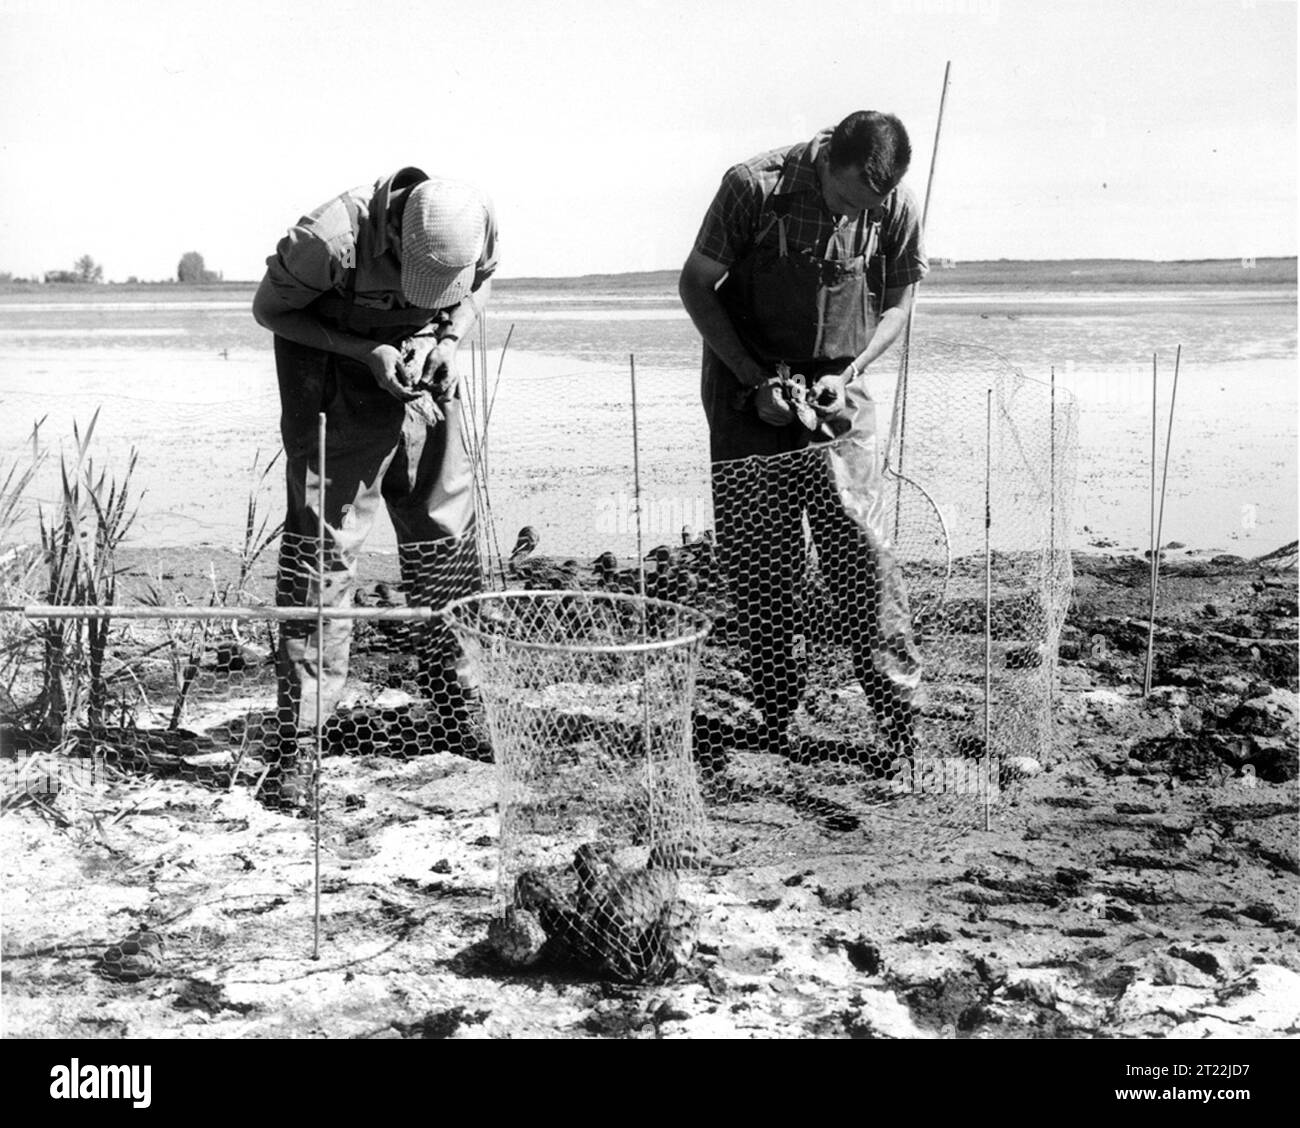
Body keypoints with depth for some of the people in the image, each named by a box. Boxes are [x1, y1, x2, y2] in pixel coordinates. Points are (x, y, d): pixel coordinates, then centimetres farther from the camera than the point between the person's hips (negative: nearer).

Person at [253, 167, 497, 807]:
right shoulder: (330, 239, -31)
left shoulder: (478, 224, -17)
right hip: (334, 380, -5)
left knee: (447, 542, 8)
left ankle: (458, 717, 23)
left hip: (422, 377, 5)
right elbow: (269, 309, -14)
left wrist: (449, 339, -14)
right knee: (323, 548, -10)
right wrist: (366, 351, -25)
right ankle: (294, 747, -6)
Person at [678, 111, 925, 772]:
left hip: (836, 392, 1)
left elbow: (896, 302, 7)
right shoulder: (754, 188, -15)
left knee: (857, 540, -10)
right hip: (748, 388, -1)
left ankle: (897, 701, -2)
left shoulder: (894, 206, -7)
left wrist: (849, 374, -9)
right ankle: (777, 714, 12)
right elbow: (696, 286, -6)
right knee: (757, 556, 1)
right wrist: (755, 381, -12)